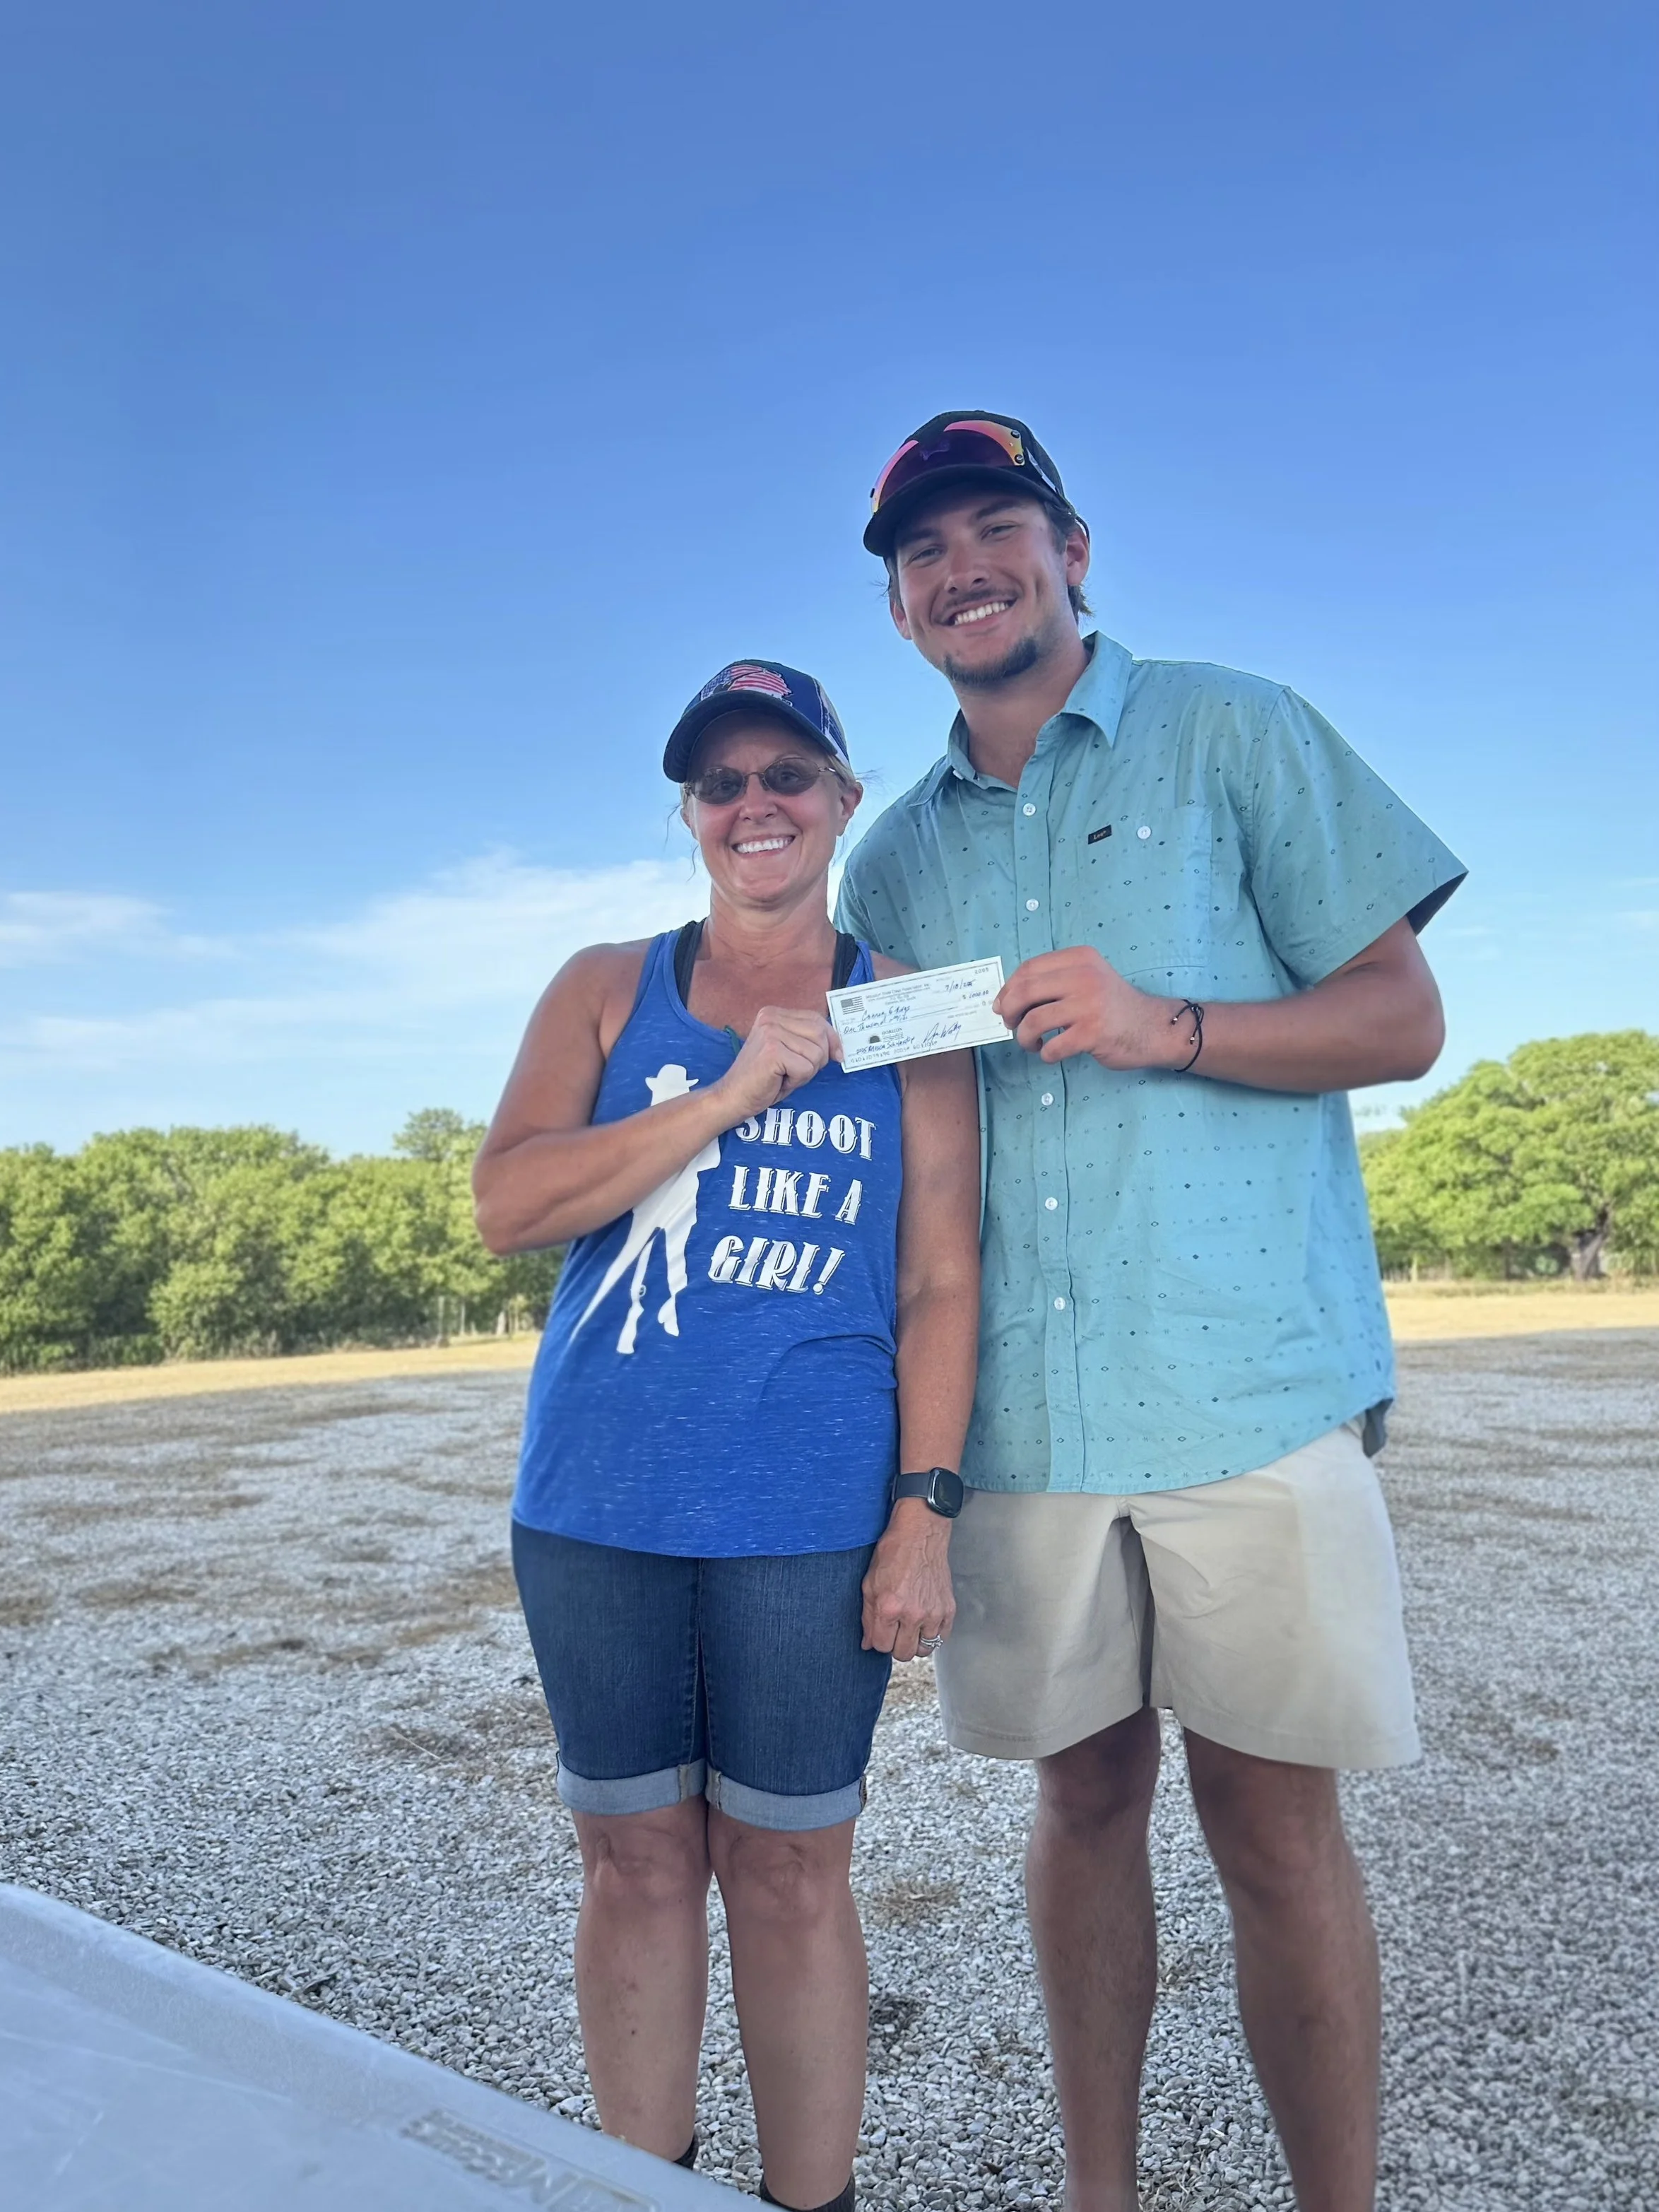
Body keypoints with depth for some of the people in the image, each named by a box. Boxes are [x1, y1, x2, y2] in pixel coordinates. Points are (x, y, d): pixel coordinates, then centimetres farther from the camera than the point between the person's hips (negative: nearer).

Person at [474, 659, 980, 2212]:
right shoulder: (606, 987, 8)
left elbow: (941, 1280, 1)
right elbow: (506, 1205, -5)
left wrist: (926, 1512, -6)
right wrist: (734, 1090, -13)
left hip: (807, 1517, -2)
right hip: (596, 1507, 2)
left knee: (790, 1875, 7)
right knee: (636, 1857, 13)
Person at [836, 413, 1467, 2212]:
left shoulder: (1235, 735, 5)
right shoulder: (894, 857, 15)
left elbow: (1402, 1017, 0)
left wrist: (1166, 1025, -15)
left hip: (1248, 1386, -3)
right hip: (1018, 1408, 4)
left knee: (1275, 1820, 4)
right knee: (1083, 1796, 14)